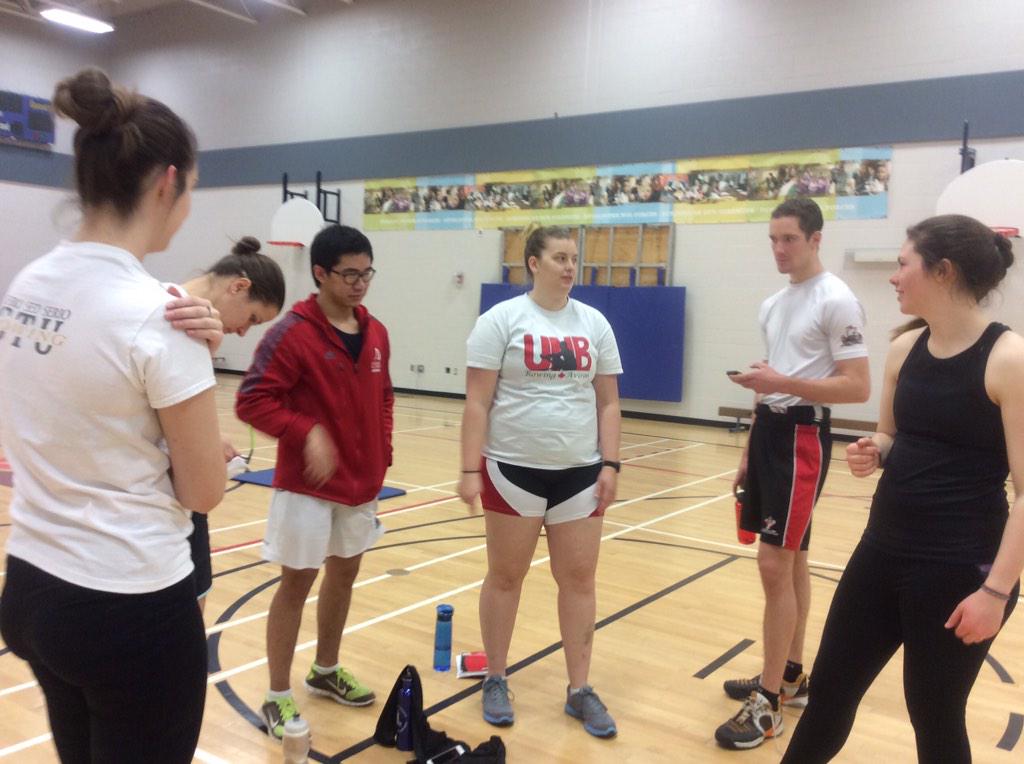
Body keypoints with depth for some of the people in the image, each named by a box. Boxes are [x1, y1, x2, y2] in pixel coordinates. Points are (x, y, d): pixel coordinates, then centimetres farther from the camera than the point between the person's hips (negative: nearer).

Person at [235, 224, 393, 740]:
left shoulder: (376, 333, 4)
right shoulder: (292, 333, -16)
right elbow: (251, 401, -17)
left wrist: (383, 446, 4)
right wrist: (307, 432, -28)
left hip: (363, 482, 7)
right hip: (307, 484, -6)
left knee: (344, 574, 18)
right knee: (297, 582, 3)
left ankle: (325, 672, 38)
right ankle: (278, 698, 18)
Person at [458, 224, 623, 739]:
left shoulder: (594, 323, 6)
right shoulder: (501, 319, -5)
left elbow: (608, 402, 8)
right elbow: (477, 402, -8)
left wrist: (610, 464, 1)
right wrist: (470, 470, -12)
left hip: (579, 472, 4)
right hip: (513, 469, -3)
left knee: (579, 580, 8)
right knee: (505, 577, 10)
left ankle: (579, 690, 21)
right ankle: (495, 681, 27)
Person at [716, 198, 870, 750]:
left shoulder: (836, 300, -11)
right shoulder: (773, 304, 15)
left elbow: (858, 387, -16)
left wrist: (784, 382, -24)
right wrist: (750, 450, 19)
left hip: (802, 436, -9)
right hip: (769, 432, 9)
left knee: (775, 564, -9)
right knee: (790, 560, 15)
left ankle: (768, 703, 1)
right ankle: (791, 675, 28)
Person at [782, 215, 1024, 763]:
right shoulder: (905, 348, 5)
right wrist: (873, 454, -3)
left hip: (959, 569, -6)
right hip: (883, 550, 6)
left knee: (934, 716, 11)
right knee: (830, 688, 15)